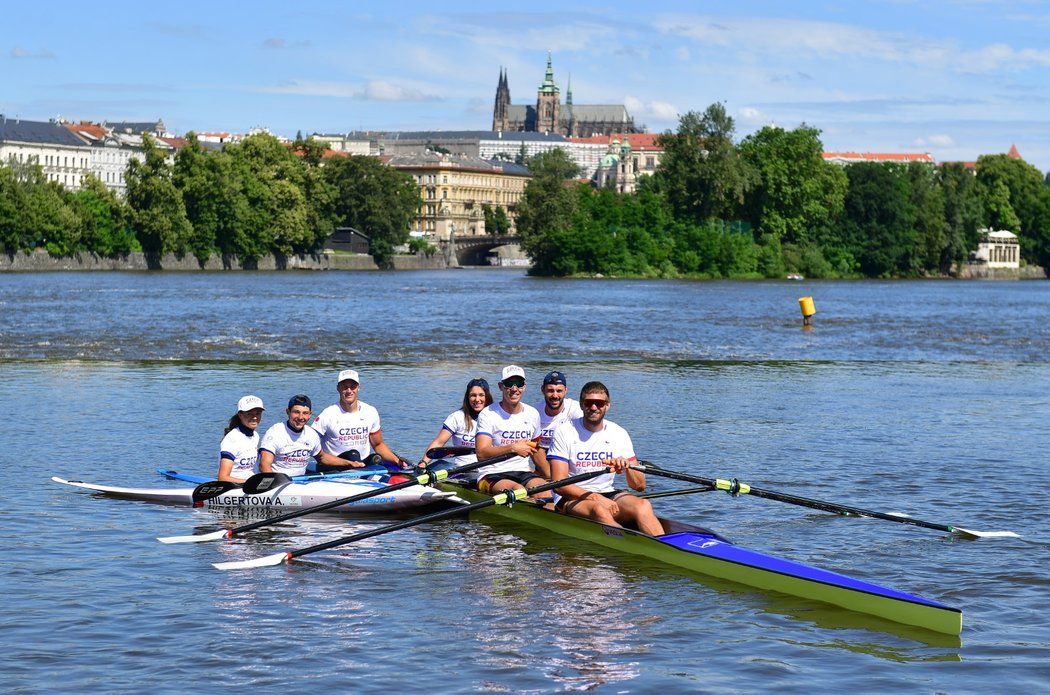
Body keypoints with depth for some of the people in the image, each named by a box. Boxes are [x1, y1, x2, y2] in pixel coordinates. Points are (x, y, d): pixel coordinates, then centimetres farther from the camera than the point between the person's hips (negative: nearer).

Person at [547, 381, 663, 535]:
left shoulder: (619, 434, 7)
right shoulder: (564, 432, -3)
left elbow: (640, 486, 5)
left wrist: (626, 467, -18)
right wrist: (595, 498, -23)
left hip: (608, 494, 4)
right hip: (573, 498, -4)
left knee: (643, 505, -28)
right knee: (599, 510, -37)